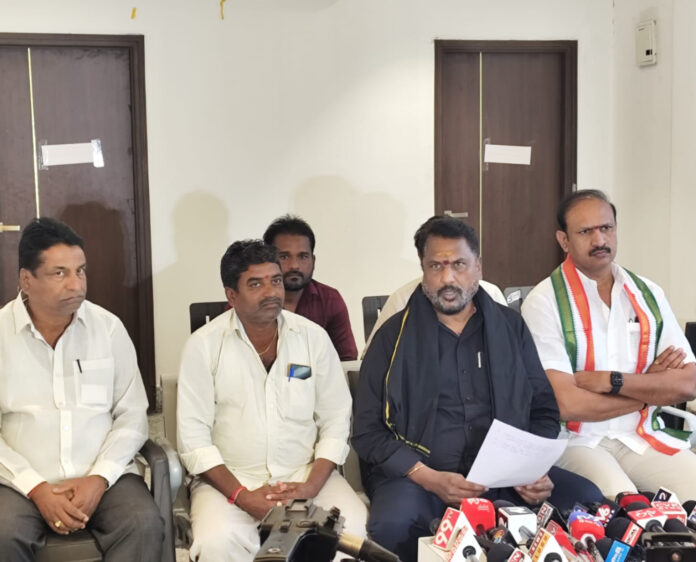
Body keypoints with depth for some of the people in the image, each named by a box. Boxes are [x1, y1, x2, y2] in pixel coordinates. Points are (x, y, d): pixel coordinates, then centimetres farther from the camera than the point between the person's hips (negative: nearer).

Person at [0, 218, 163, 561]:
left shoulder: (109, 327, 3)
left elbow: (132, 415, 4)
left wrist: (99, 478, -10)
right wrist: (37, 489, -13)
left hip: (104, 476, 1)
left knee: (145, 526, -26)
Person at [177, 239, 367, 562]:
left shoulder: (314, 337, 1)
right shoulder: (203, 345, -5)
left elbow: (336, 421, 2)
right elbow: (193, 437, -6)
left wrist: (310, 487, -12)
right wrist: (241, 496, -17)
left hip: (306, 474, 2)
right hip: (229, 478, -1)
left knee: (354, 528, -25)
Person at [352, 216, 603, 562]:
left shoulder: (511, 327, 11)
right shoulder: (394, 336, 3)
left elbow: (544, 410, 14)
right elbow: (368, 430, 0)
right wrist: (428, 478, -14)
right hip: (417, 475, -3)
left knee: (587, 501, -21)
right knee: (392, 527, -34)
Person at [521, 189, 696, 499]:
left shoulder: (648, 294, 7)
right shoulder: (544, 301, -9)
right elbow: (566, 404, -17)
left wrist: (611, 381, -15)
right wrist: (651, 386, -5)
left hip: (643, 436, 5)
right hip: (576, 440, -5)